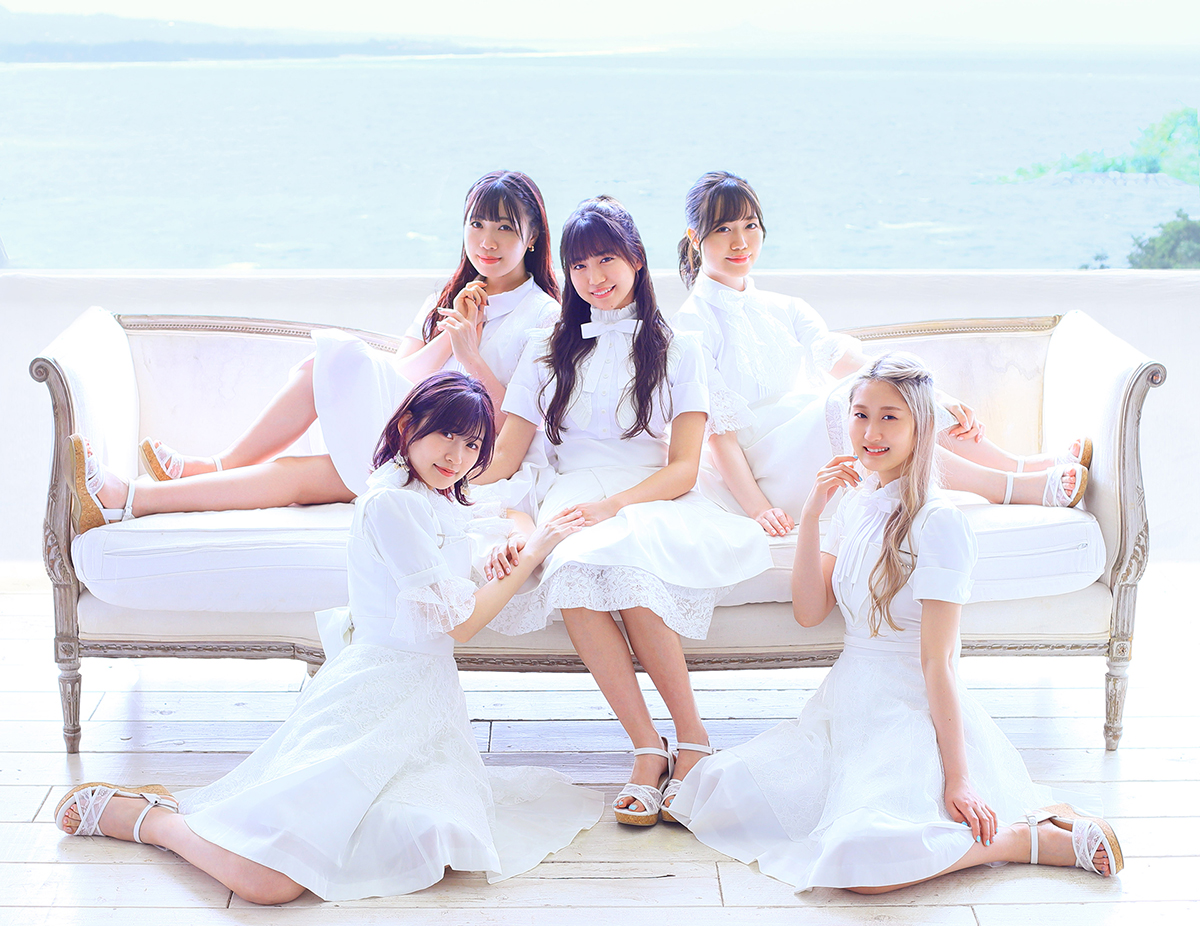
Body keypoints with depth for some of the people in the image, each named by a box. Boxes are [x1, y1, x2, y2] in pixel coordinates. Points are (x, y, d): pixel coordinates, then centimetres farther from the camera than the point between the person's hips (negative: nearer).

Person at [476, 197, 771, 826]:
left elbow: (683, 467, 1)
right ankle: (649, 751, -30)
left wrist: (614, 504, -18)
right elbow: (504, 456, 12)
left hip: (654, 502, -1)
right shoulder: (548, 351, 21)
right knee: (572, 577, -36)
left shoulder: (676, 351, 14)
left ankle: (692, 738, -23)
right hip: (574, 500, 2)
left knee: (627, 567, -38)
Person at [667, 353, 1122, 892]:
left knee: (863, 861, -32)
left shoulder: (938, 524, -15)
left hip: (914, 717, -7)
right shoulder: (855, 504, 8)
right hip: (845, 706, 7)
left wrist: (957, 777, -19)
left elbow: (936, 661, -16)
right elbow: (809, 612, 5)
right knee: (721, 786, -12)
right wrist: (811, 513, -3)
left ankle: (1043, 837, -11)